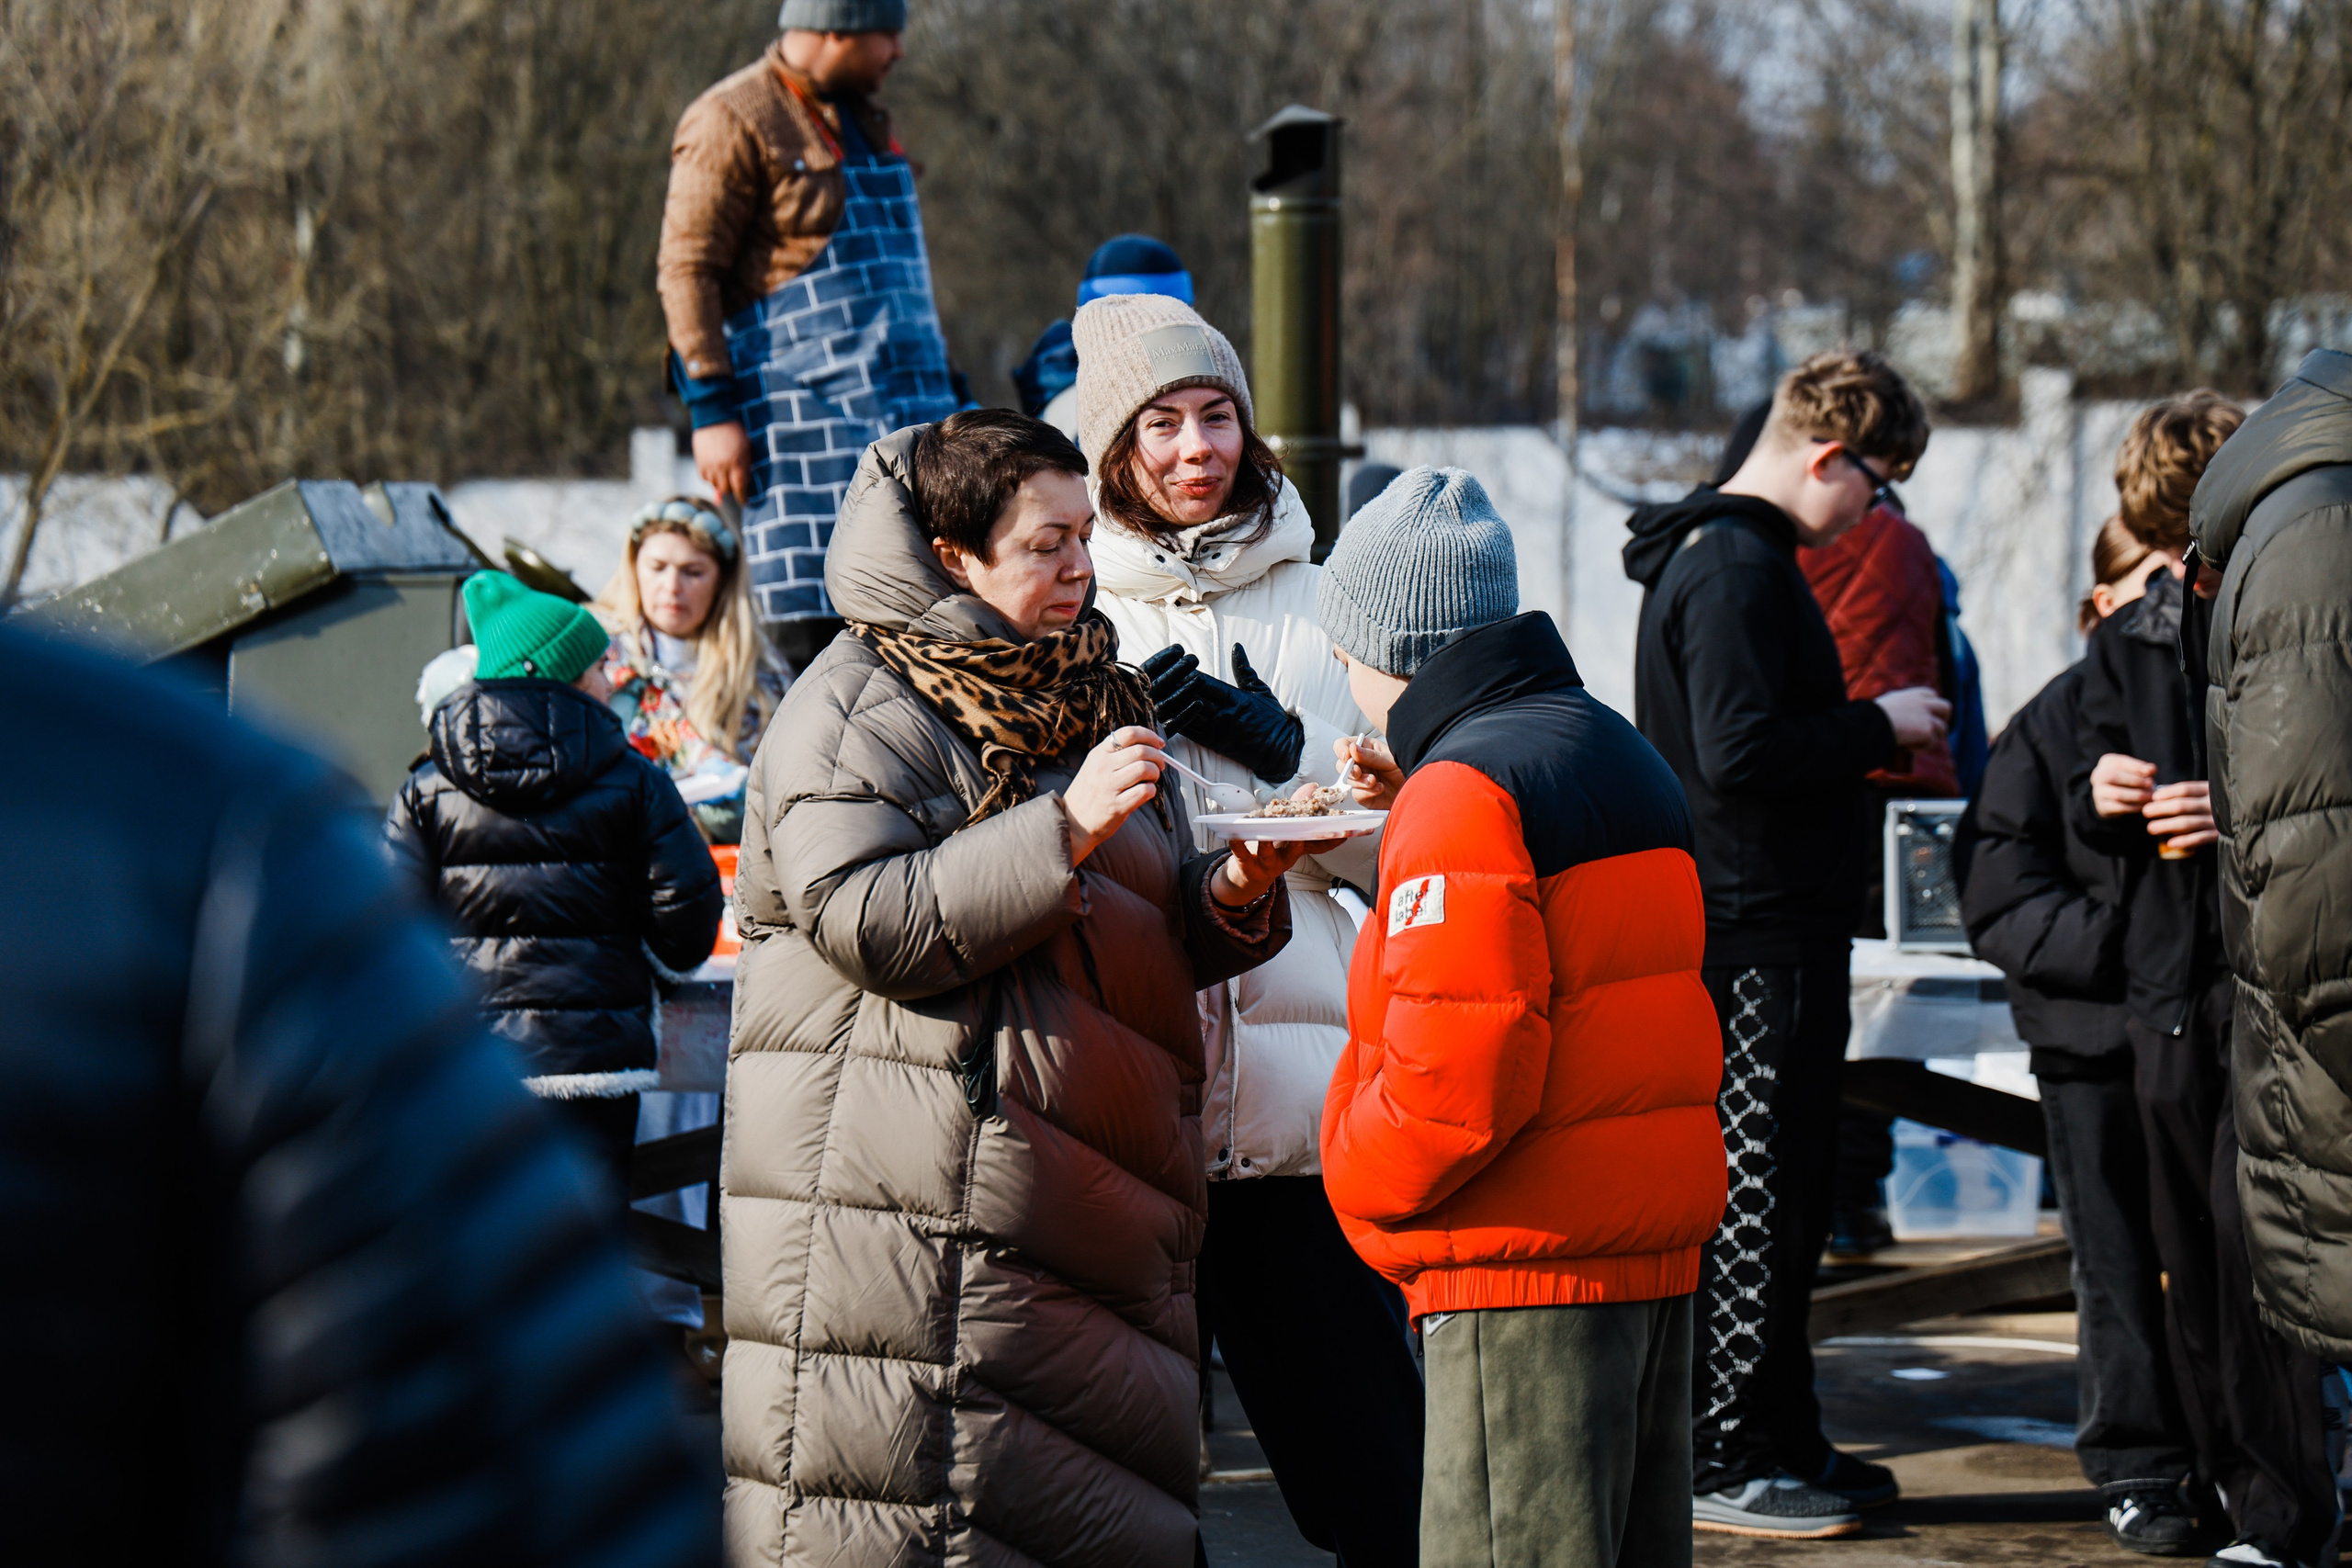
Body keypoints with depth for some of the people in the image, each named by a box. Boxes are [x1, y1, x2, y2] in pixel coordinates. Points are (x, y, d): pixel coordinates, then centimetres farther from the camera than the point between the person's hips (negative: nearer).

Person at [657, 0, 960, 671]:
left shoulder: (866, 121, 21)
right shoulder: (732, 123, -6)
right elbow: (686, 268, -10)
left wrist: (945, 385, 26)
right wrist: (712, 410, -16)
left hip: (908, 410, 8)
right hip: (801, 409, -8)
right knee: (810, 625, -11)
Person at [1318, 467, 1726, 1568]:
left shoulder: (1463, 793, -14)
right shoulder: (1620, 754, 15)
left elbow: (1454, 1079, -22)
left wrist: (1353, 1171, -3)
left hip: (1523, 1267, -9)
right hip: (1659, 1237, 9)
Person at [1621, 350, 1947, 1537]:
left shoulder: (1710, 553, 17)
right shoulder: (1741, 570, -17)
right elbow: (1744, 754, -26)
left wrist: (1866, 732, 15)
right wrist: (1879, 728, -14)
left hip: (1760, 917, 11)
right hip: (1760, 930, -11)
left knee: (1783, 1187, 15)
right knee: (1757, 1193, -5)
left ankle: (1777, 1441, 22)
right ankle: (1725, 1460, 1)